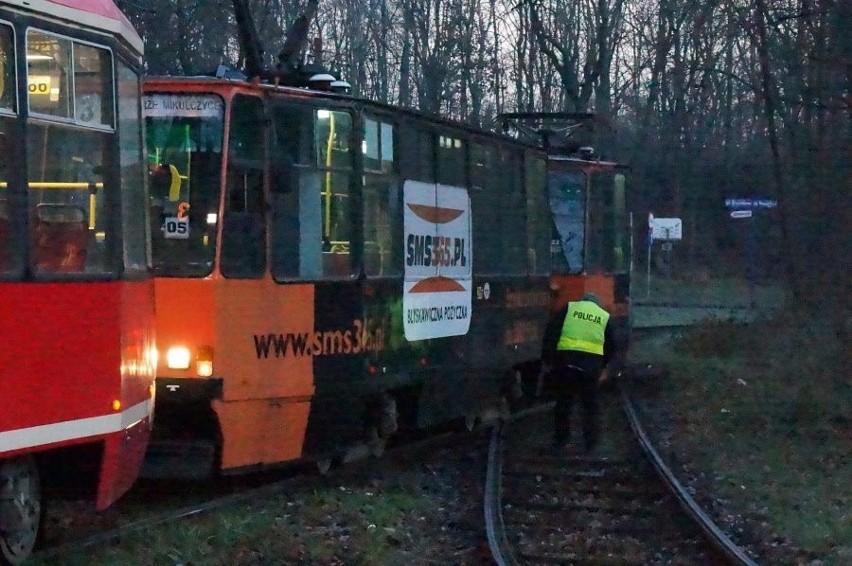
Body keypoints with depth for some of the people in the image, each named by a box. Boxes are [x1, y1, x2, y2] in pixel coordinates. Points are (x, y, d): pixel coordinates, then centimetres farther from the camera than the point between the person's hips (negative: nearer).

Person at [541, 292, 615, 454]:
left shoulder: (569, 308, 12)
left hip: (566, 361, -1)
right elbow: (610, 347, 20)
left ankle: (560, 442, 16)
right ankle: (590, 445, 15)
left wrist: (547, 357, 4)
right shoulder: (605, 317, 16)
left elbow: (551, 331, 2)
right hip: (592, 366, 1)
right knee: (590, 406, 14)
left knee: (563, 403, 12)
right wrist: (603, 368, 33)